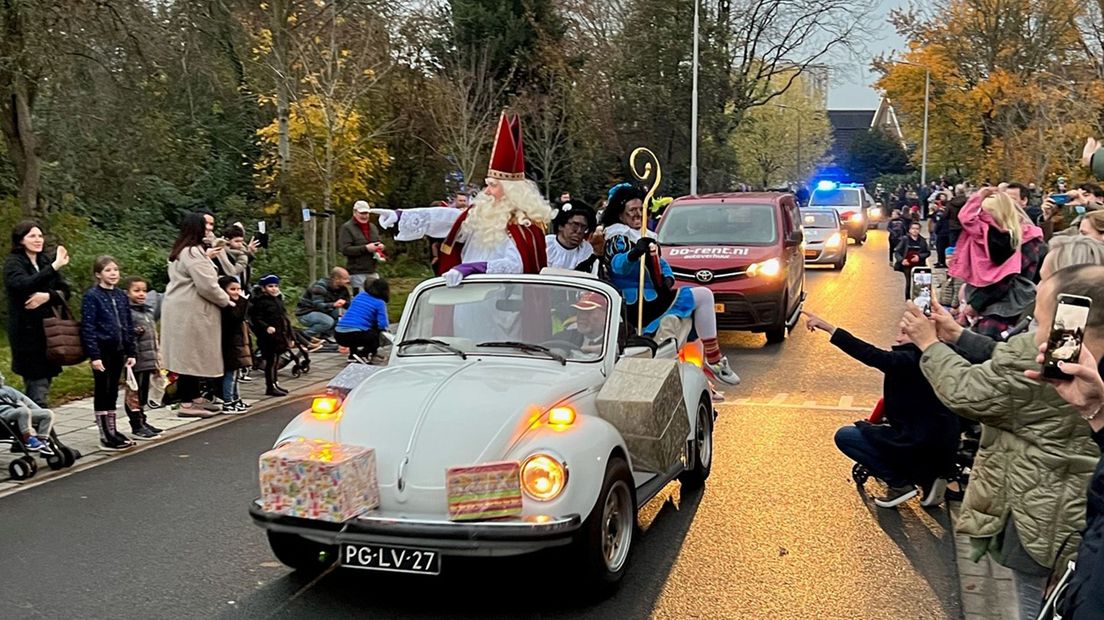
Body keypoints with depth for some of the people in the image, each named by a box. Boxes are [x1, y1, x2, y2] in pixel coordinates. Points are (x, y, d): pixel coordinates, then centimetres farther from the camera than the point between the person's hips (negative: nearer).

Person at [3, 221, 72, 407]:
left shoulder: (45, 261, 13)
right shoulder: (13, 263, -5)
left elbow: (65, 291, 6)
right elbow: (25, 285, -26)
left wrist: (48, 296, -15)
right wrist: (55, 266, -34)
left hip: (48, 330, 6)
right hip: (27, 332, -6)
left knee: (44, 383, 11)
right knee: (37, 387, -10)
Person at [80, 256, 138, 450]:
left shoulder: (121, 296, 10)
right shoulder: (92, 296, -8)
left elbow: (128, 326, 13)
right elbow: (88, 327, -12)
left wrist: (131, 352, 9)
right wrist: (94, 355, -17)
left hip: (118, 350, 6)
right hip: (102, 350, -6)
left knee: (113, 392, 12)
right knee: (102, 391, 0)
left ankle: (112, 430, 20)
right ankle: (105, 435, 4)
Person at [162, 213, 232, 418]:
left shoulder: (179, 252, 15)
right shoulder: (194, 253, -17)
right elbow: (207, 286, -20)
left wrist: (207, 257, 27)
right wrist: (225, 299, -5)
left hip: (180, 309, 10)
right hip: (190, 312, -10)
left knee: (187, 355, 14)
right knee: (191, 354, -6)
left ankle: (194, 397, 22)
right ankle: (187, 404, -2)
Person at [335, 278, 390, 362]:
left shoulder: (360, 295, 18)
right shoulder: (380, 303, 1)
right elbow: (383, 325, -5)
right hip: (356, 335, -6)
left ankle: (352, 355, 18)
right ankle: (363, 354, -3)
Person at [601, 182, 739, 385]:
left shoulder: (645, 236, 21)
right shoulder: (617, 238, -9)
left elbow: (660, 262, 25)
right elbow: (617, 264, -29)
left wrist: (668, 277, 2)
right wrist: (635, 253, -51)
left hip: (653, 298, 10)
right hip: (638, 305, -10)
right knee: (703, 296, -13)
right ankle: (713, 360, -10)